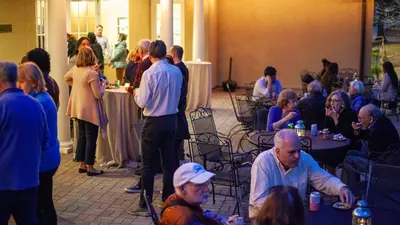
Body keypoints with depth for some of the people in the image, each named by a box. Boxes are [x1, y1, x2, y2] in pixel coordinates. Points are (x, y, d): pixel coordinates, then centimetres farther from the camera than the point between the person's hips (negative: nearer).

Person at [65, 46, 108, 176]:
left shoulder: (75, 69, 2)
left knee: (82, 136, 16)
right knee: (91, 138, 1)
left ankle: (82, 165, 22)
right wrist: (101, 85, -2)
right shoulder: (92, 73, -22)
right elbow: (98, 95, -19)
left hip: (78, 109, 8)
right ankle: (90, 168, 6)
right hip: (90, 110, -8)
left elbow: (66, 78, 24)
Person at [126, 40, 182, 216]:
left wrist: (136, 92, 5)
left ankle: (145, 205, 8)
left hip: (154, 122, -5)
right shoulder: (176, 71, 0)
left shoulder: (149, 73, -17)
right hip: (171, 119, 5)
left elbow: (142, 103, -14)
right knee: (169, 162, 13)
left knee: (148, 165, 2)